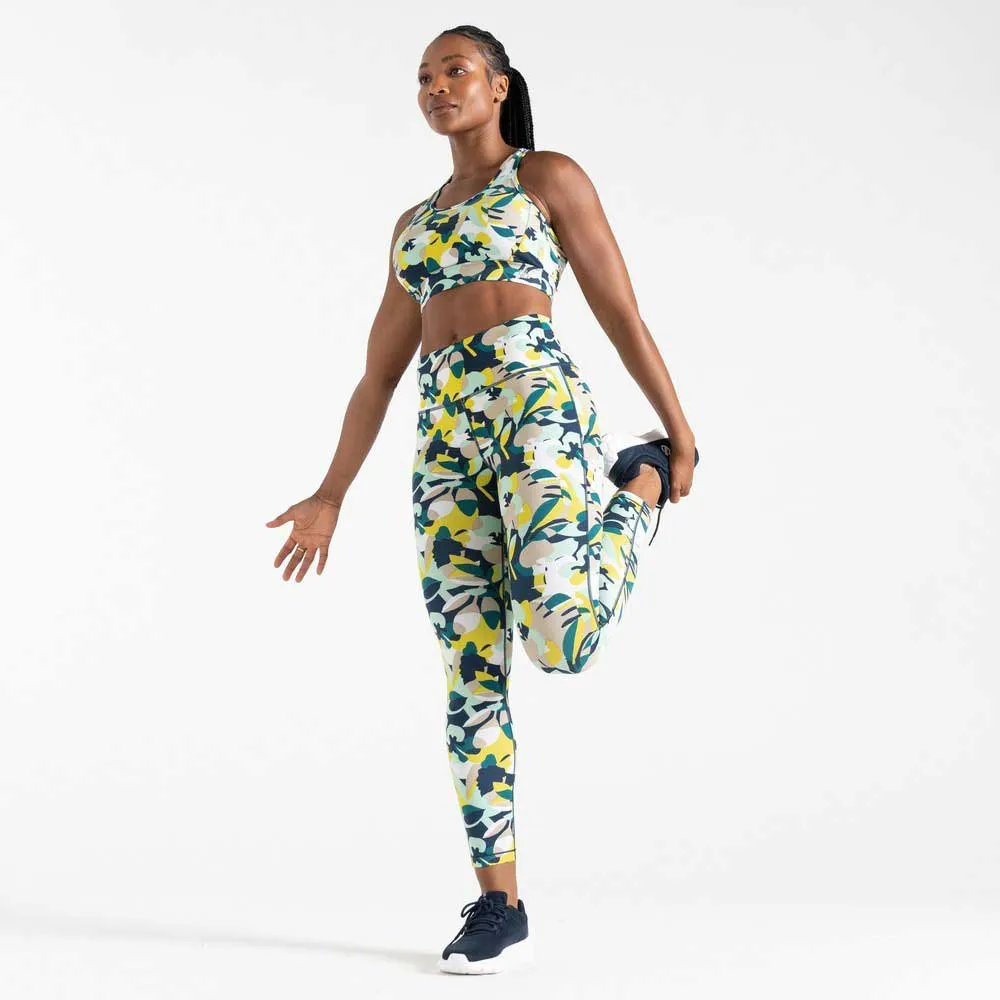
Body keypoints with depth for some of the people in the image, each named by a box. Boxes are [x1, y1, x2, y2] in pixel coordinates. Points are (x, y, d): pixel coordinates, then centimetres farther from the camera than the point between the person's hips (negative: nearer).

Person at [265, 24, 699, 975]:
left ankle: (636, 481, 8)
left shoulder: (550, 175, 10)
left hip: (536, 397, -5)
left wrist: (679, 435, 2)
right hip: (446, 437, 5)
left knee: (559, 640, -24)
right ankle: (499, 907, 5)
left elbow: (621, 311, 6)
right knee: (471, 677, -2)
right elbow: (377, 375, 24)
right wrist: (331, 496, 20)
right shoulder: (413, 224, 25)